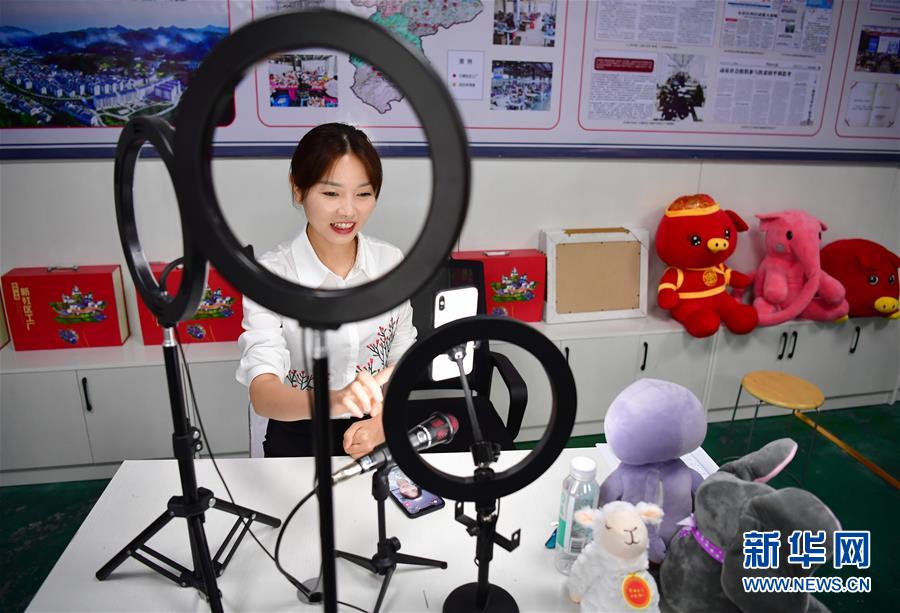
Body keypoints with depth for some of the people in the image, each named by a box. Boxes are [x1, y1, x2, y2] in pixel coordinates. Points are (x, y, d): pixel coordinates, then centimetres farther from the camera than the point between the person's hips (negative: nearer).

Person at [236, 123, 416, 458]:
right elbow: (262, 393, -23)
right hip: (299, 441, -1)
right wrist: (334, 401, -42)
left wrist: (382, 422, -12)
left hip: (377, 436, 2)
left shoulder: (391, 261, -3)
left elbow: (401, 358, 5)